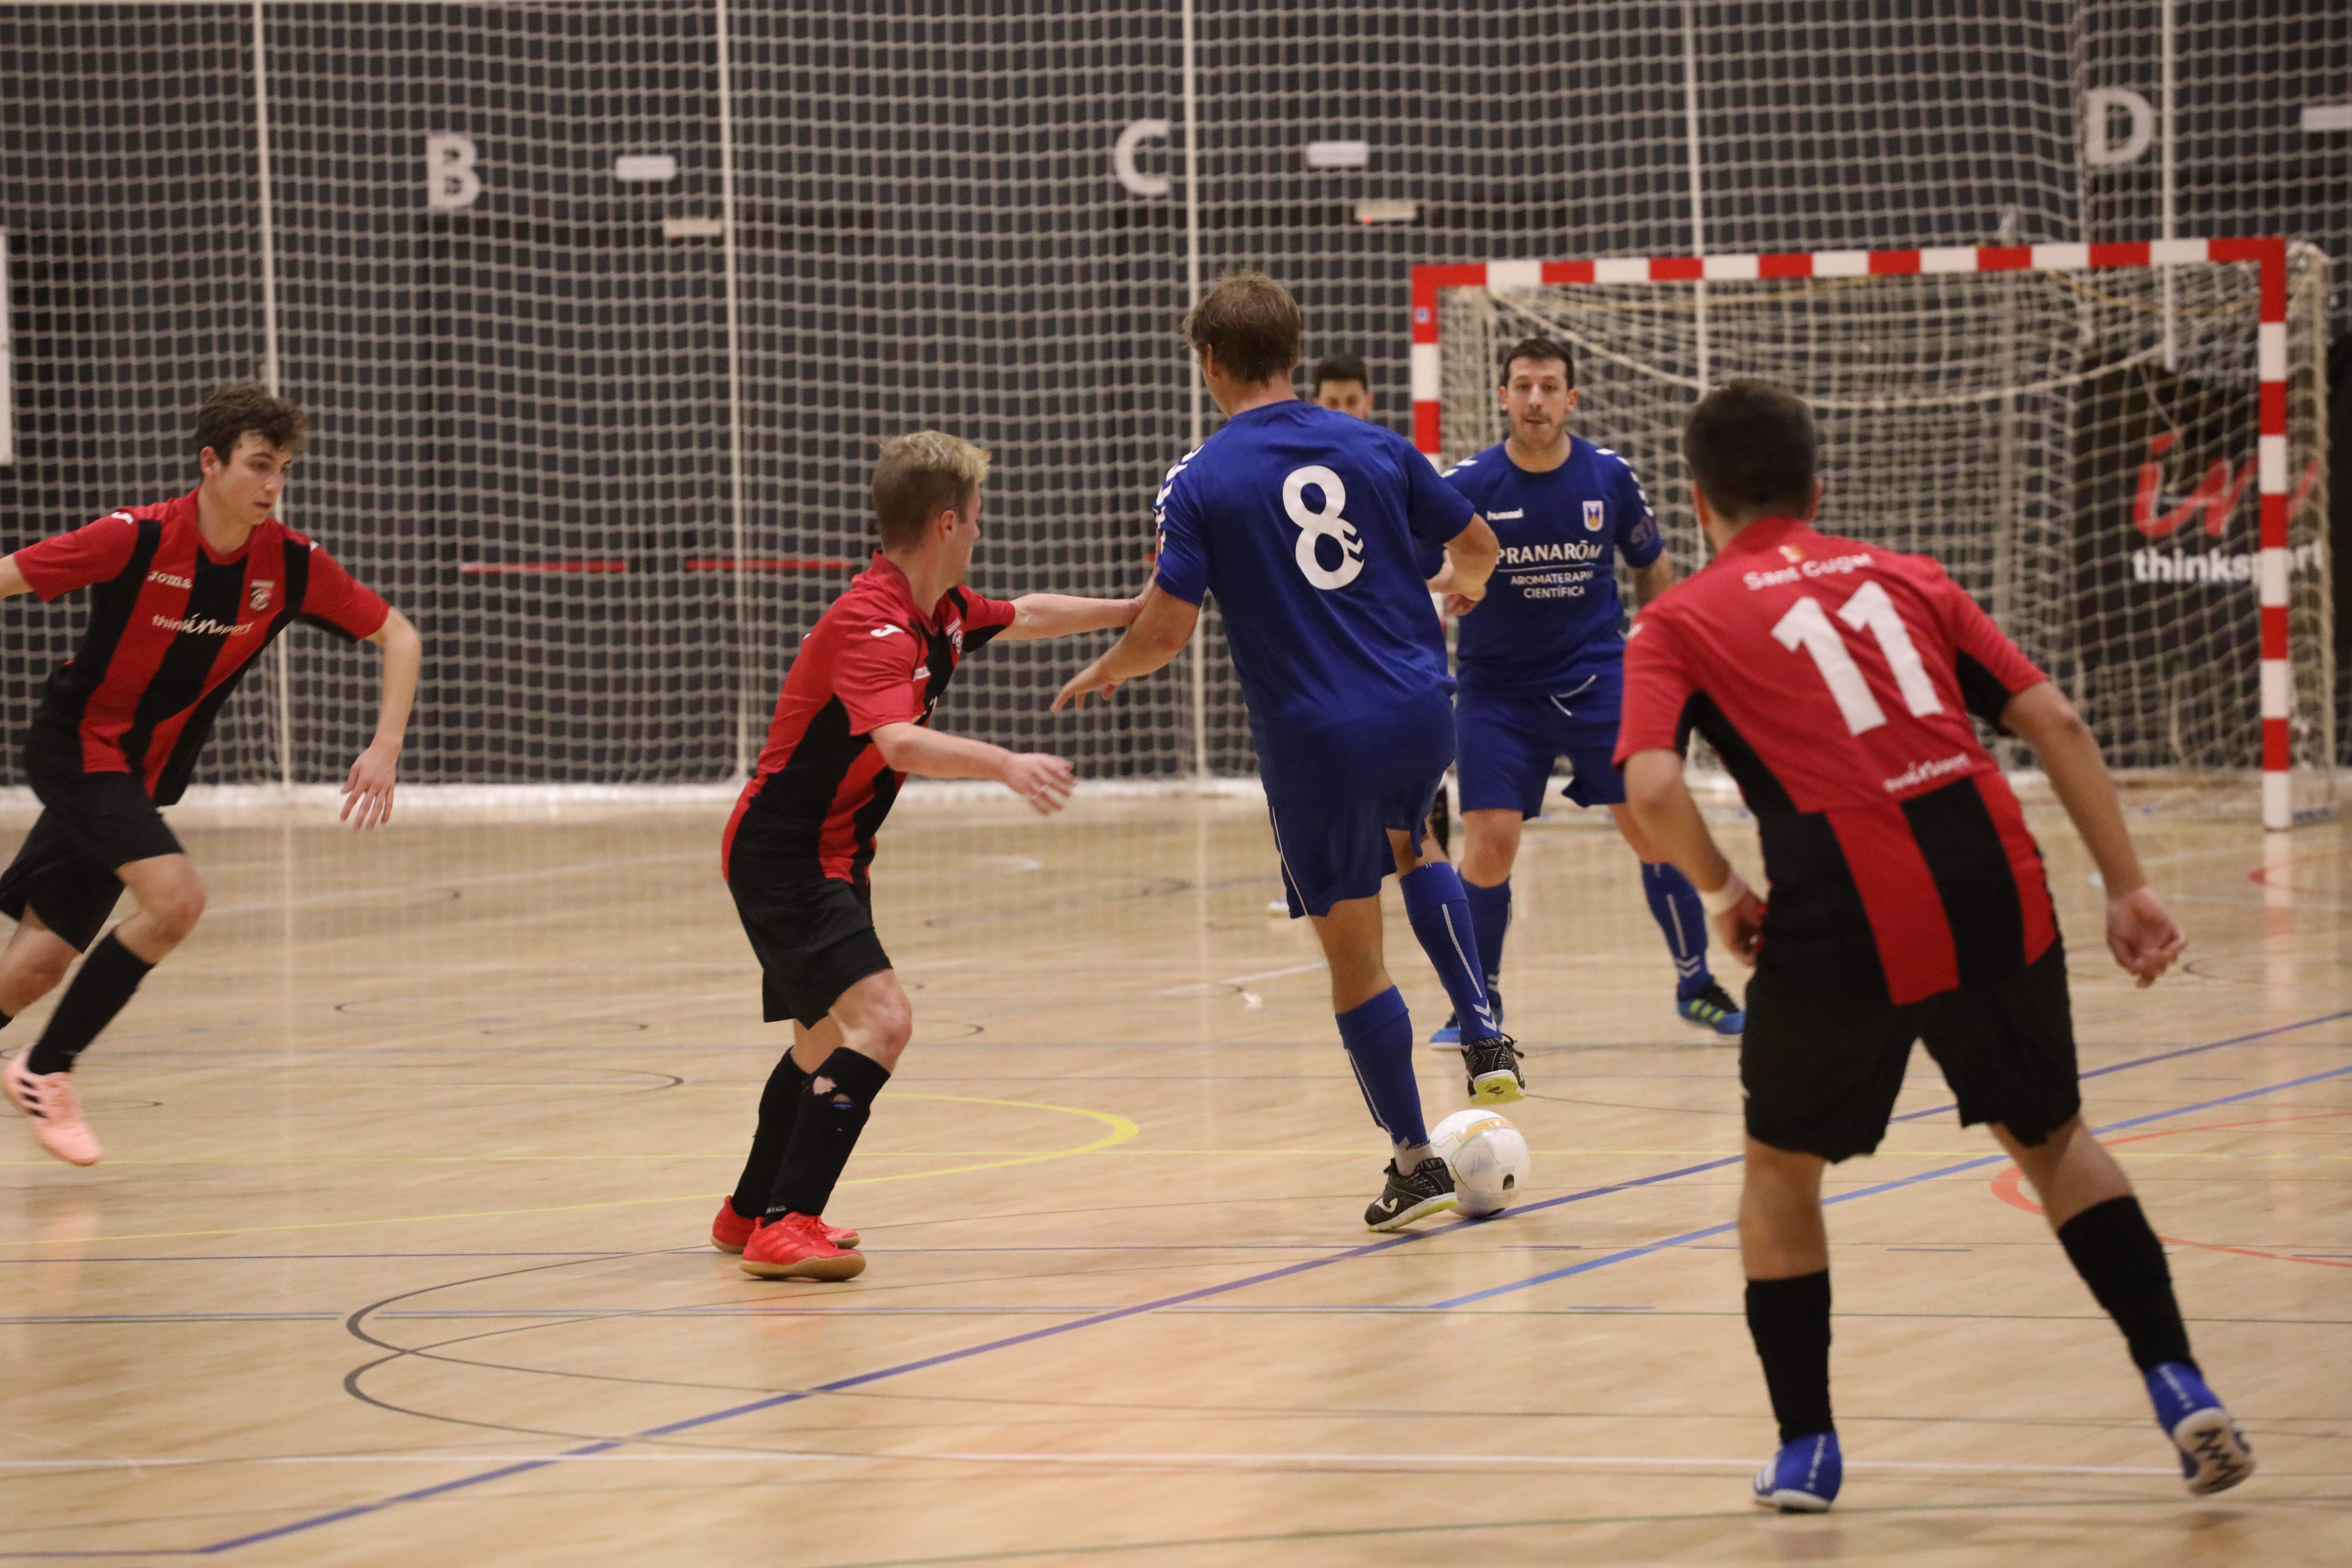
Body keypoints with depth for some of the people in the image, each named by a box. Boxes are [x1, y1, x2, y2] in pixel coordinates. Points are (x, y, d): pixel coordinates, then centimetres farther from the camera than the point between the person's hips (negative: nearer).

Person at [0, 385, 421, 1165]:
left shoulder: (291, 564, -9)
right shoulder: (137, 539, -22)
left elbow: (397, 636, 0)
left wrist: (385, 749, -11)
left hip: (147, 771, 5)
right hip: (77, 744, -5)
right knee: (176, 898, -23)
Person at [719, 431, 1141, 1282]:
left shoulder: (941, 608, 4)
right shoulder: (872, 623, -26)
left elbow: (1025, 614, 26)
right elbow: (901, 743, -42)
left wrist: (1129, 611, 29)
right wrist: (1005, 765, -54)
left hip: (825, 856, 10)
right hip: (782, 855, -10)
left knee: (827, 1038, 25)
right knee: (880, 1020, -24)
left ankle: (750, 1214, 43)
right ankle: (787, 1228, -25)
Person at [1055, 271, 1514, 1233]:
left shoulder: (1200, 483, -7)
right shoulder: (1377, 448, 4)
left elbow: (1166, 631, -11)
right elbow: (1476, 547, 14)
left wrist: (1107, 671, 12)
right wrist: (1466, 588, 39)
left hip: (1315, 739, -4)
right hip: (1421, 714, 4)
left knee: (1353, 953, 6)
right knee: (1407, 846, 35)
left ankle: (1415, 1163, 9)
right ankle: (1485, 1038, 20)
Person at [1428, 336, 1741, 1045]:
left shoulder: (1609, 476, -4)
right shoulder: (1467, 486, -10)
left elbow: (1653, 566, 12)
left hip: (1598, 677, 1)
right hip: (1499, 688, -1)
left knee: (1656, 828, -3)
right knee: (1489, 846, -11)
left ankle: (1696, 986, 17)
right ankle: (1479, 1006, 10)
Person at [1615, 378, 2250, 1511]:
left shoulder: (1681, 623, 11)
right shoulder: (1904, 579, 21)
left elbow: (1651, 787, -8)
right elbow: (2054, 722, 13)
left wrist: (1724, 894, 8)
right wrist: (2128, 887, 14)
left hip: (1843, 923, -3)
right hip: (1995, 889, 3)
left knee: (1783, 1164, 22)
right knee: (2051, 1137, 24)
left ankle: (1806, 1447, 21)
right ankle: (2179, 1386, 10)